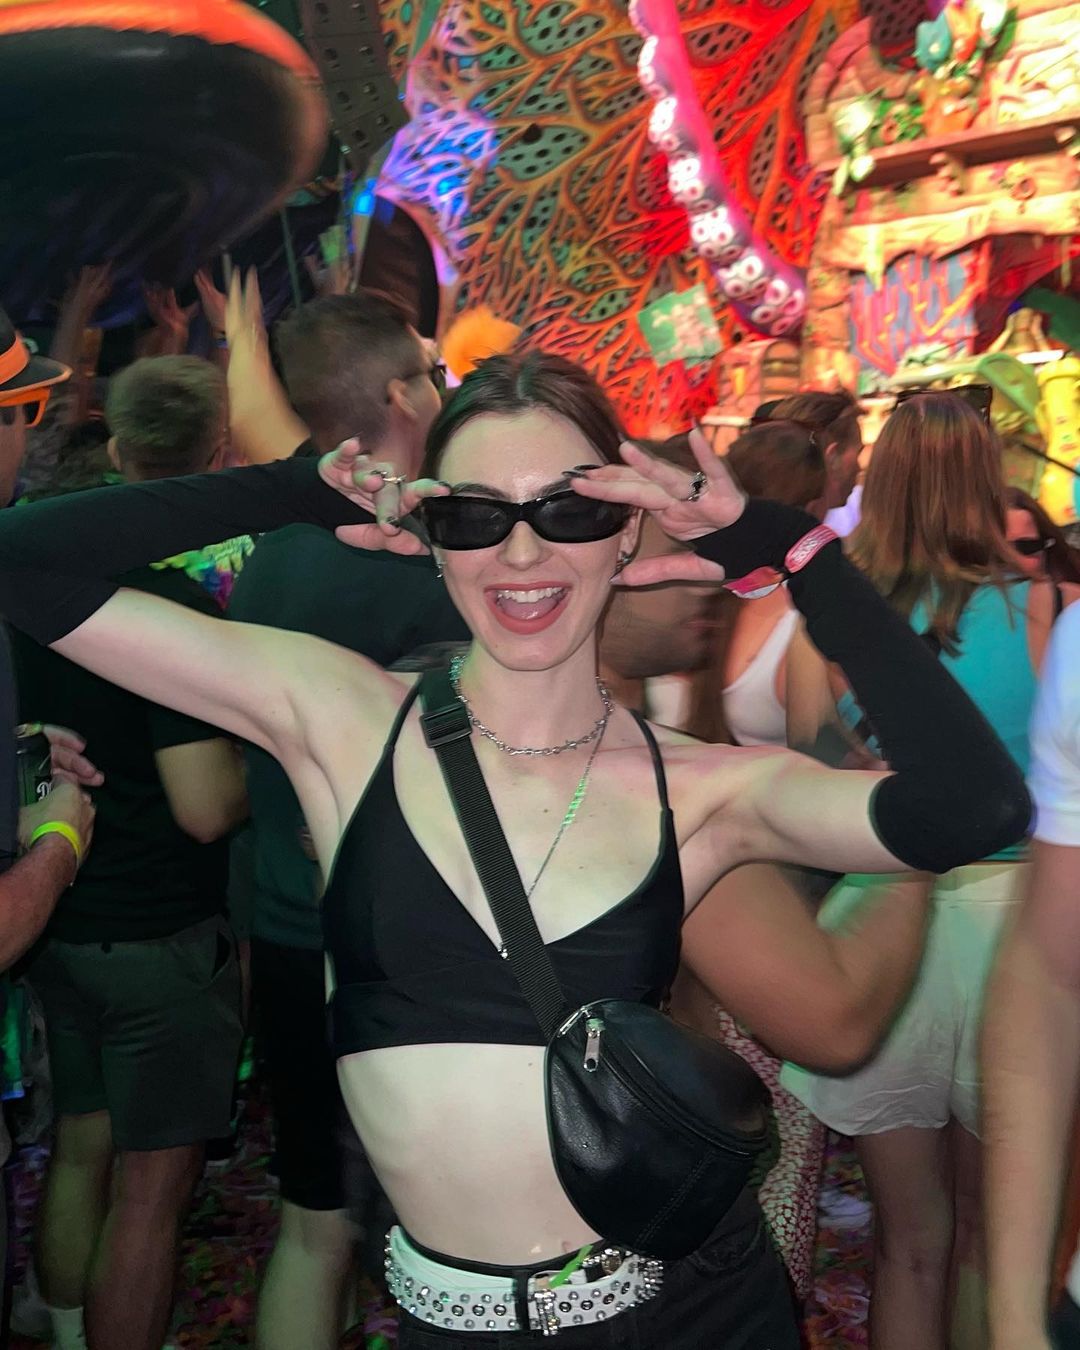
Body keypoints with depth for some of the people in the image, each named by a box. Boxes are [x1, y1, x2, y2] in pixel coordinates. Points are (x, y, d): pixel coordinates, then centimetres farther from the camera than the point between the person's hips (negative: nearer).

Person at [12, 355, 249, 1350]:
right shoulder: (178, 610, -22)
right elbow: (207, 808, -23)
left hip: (60, 921, 8)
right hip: (163, 934, -8)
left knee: (80, 1153, 22)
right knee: (152, 1185, 6)